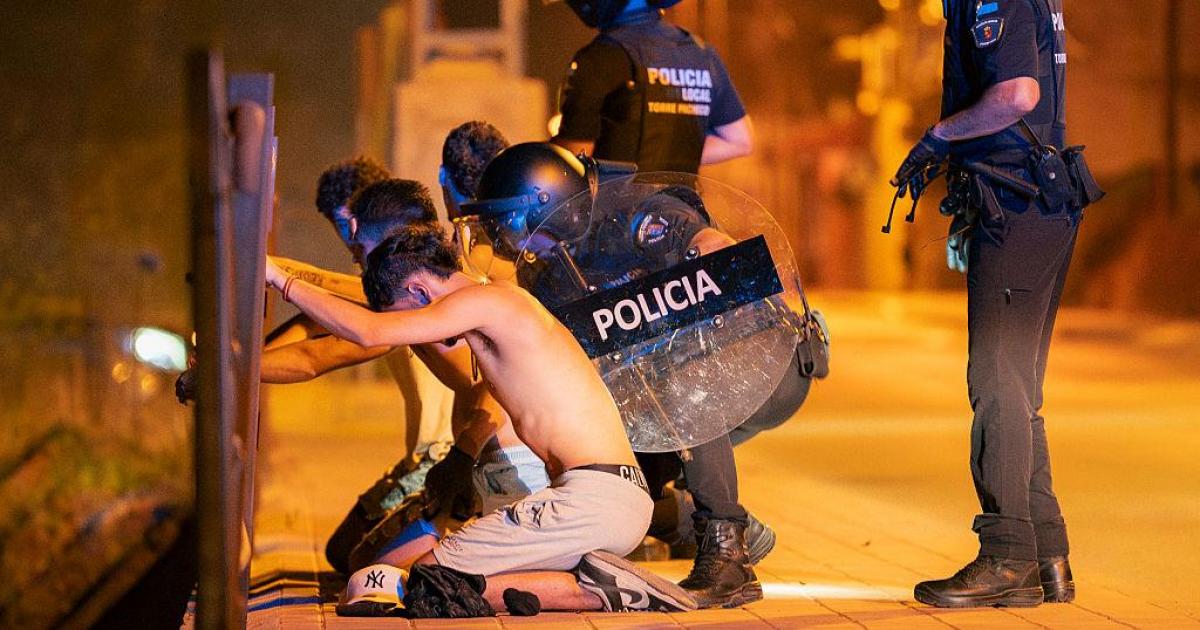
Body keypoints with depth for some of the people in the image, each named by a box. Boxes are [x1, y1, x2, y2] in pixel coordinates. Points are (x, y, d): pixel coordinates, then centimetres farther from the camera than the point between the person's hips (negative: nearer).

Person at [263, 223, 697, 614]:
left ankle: (592, 591, -11)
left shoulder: (486, 300, -6)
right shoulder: (510, 305, 23)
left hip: (592, 498, -10)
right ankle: (597, 580, 2)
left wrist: (280, 279, -7)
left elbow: (370, 331, -15)